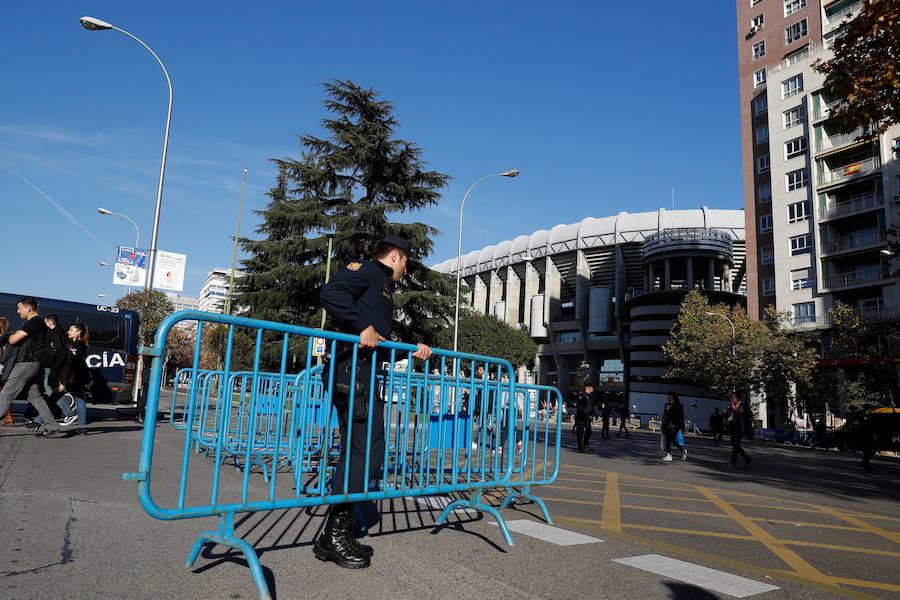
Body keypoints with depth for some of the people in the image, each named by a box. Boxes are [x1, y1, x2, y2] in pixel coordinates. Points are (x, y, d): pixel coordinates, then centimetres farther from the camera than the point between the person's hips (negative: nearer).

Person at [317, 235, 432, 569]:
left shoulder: (383, 286, 30)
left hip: (366, 374, 10)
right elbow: (330, 294, -19)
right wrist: (363, 327, -23)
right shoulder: (368, 270, 1)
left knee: (356, 451, 10)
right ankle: (334, 535, -4)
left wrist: (411, 350, 14)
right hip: (352, 370, -10)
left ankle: (336, 535, 17)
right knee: (368, 448, -11)